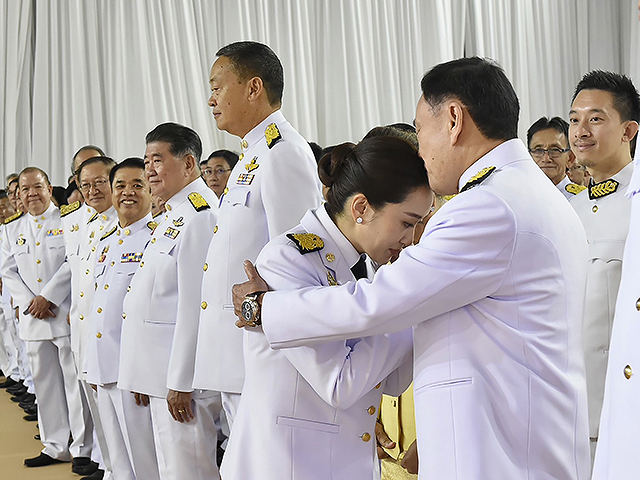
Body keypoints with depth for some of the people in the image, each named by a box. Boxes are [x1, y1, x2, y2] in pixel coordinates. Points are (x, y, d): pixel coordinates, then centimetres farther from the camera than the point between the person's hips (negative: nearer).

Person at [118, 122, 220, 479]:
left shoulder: (200, 215, -16)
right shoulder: (174, 215, 16)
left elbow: (195, 304, -21)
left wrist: (181, 382, -21)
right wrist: (147, 377, 19)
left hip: (182, 377, -10)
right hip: (161, 374, 10)